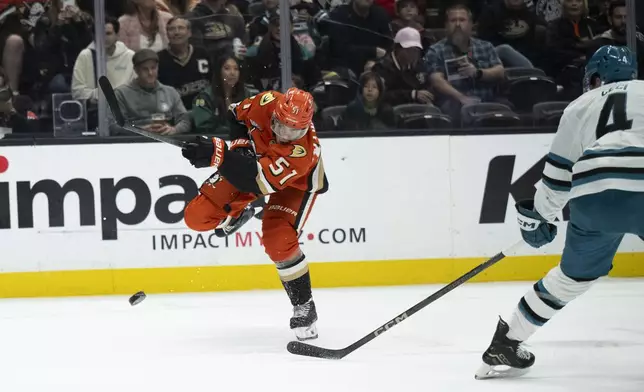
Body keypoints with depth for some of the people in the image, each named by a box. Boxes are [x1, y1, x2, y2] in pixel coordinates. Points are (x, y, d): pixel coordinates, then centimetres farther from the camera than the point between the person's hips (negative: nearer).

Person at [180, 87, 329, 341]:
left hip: (297, 181, -5)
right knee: (198, 217, -7)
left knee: (278, 241, -26)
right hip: (255, 157, 5)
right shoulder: (266, 103, -31)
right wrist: (239, 144, -23)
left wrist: (217, 154, -59)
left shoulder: (303, 151, -43)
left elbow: (257, 180, -49)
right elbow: (237, 116, -6)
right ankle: (237, 213, 31)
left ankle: (304, 305, -4)